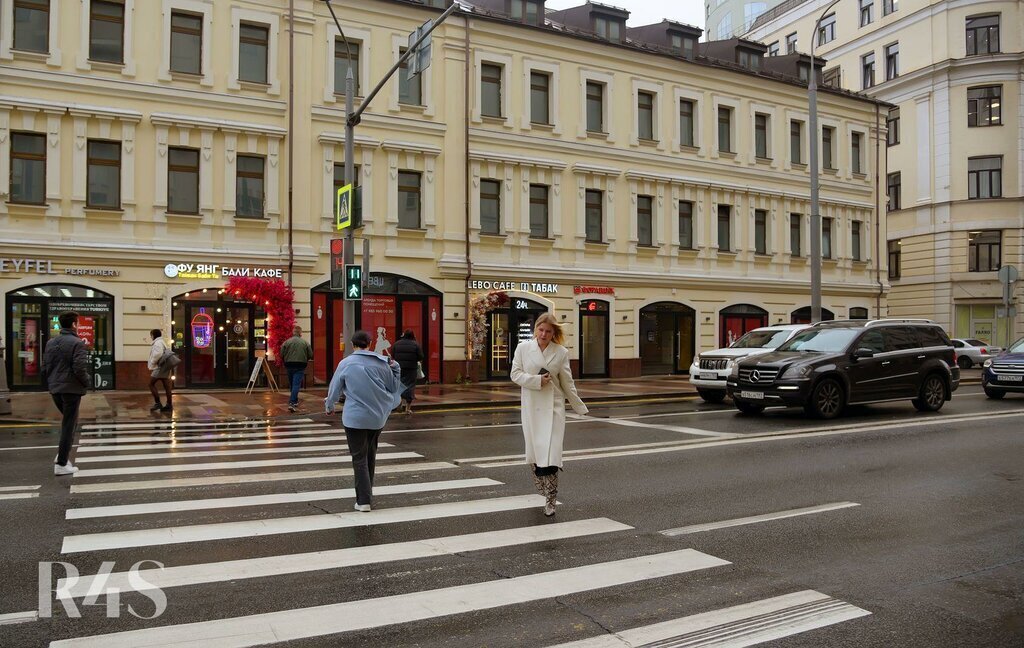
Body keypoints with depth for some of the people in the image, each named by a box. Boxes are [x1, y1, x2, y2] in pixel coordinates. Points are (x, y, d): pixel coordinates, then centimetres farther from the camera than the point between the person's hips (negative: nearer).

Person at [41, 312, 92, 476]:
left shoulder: (51, 343, 9)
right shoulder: (77, 343, -13)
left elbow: (45, 368, 9)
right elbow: (79, 369, -20)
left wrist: (51, 383, 20)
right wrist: (88, 382, -3)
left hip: (55, 389, 7)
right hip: (71, 389, -7)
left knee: (67, 420, 26)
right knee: (69, 425, 1)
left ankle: (63, 453, 20)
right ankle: (62, 464, 3)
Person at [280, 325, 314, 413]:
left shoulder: (286, 342, -2)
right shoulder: (305, 343, -4)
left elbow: (282, 355, -1)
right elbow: (310, 355, -2)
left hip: (289, 365, 2)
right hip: (300, 366, -2)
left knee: (292, 384, 18)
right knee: (296, 385, -5)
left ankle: (295, 401, 30)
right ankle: (292, 403, -17)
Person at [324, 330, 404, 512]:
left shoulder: (345, 364, -6)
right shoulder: (382, 362, -1)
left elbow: (334, 389, 4)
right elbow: (394, 387, 8)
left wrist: (329, 405, 22)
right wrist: (395, 367, 19)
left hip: (355, 418, -3)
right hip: (378, 417, 3)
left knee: (359, 458, 2)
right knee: (371, 454, 21)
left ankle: (363, 500, -3)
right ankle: (367, 492, 34)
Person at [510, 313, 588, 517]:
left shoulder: (561, 352, 2)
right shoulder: (523, 348, 2)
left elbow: (567, 383, 10)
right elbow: (515, 374, 1)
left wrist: (580, 408, 14)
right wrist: (536, 380, -14)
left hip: (553, 406, -1)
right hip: (531, 406, 1)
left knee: (550, 452, -9)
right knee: (534, 451, 9)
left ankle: (550, 500, 0)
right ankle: (542, 487, 33)